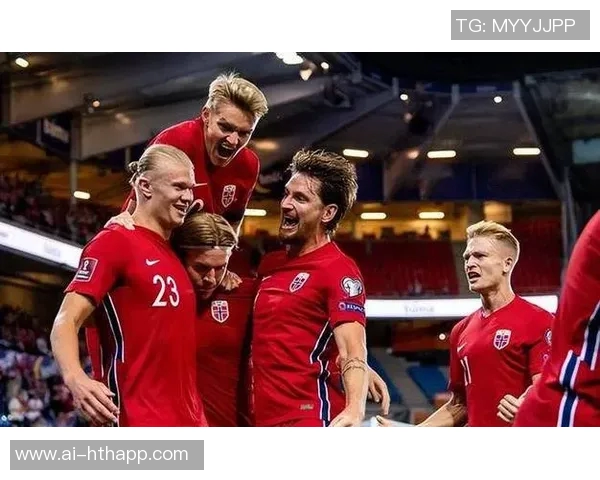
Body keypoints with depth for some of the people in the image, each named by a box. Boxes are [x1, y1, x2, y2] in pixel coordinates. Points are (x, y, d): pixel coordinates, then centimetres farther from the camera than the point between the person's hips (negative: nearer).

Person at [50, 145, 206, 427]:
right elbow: (66, 321, -16)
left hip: (189, 423, 9)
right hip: (136, 425, -9)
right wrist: (75, 378, -33)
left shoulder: (175, 254, 20)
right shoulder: (115, 241, -5)